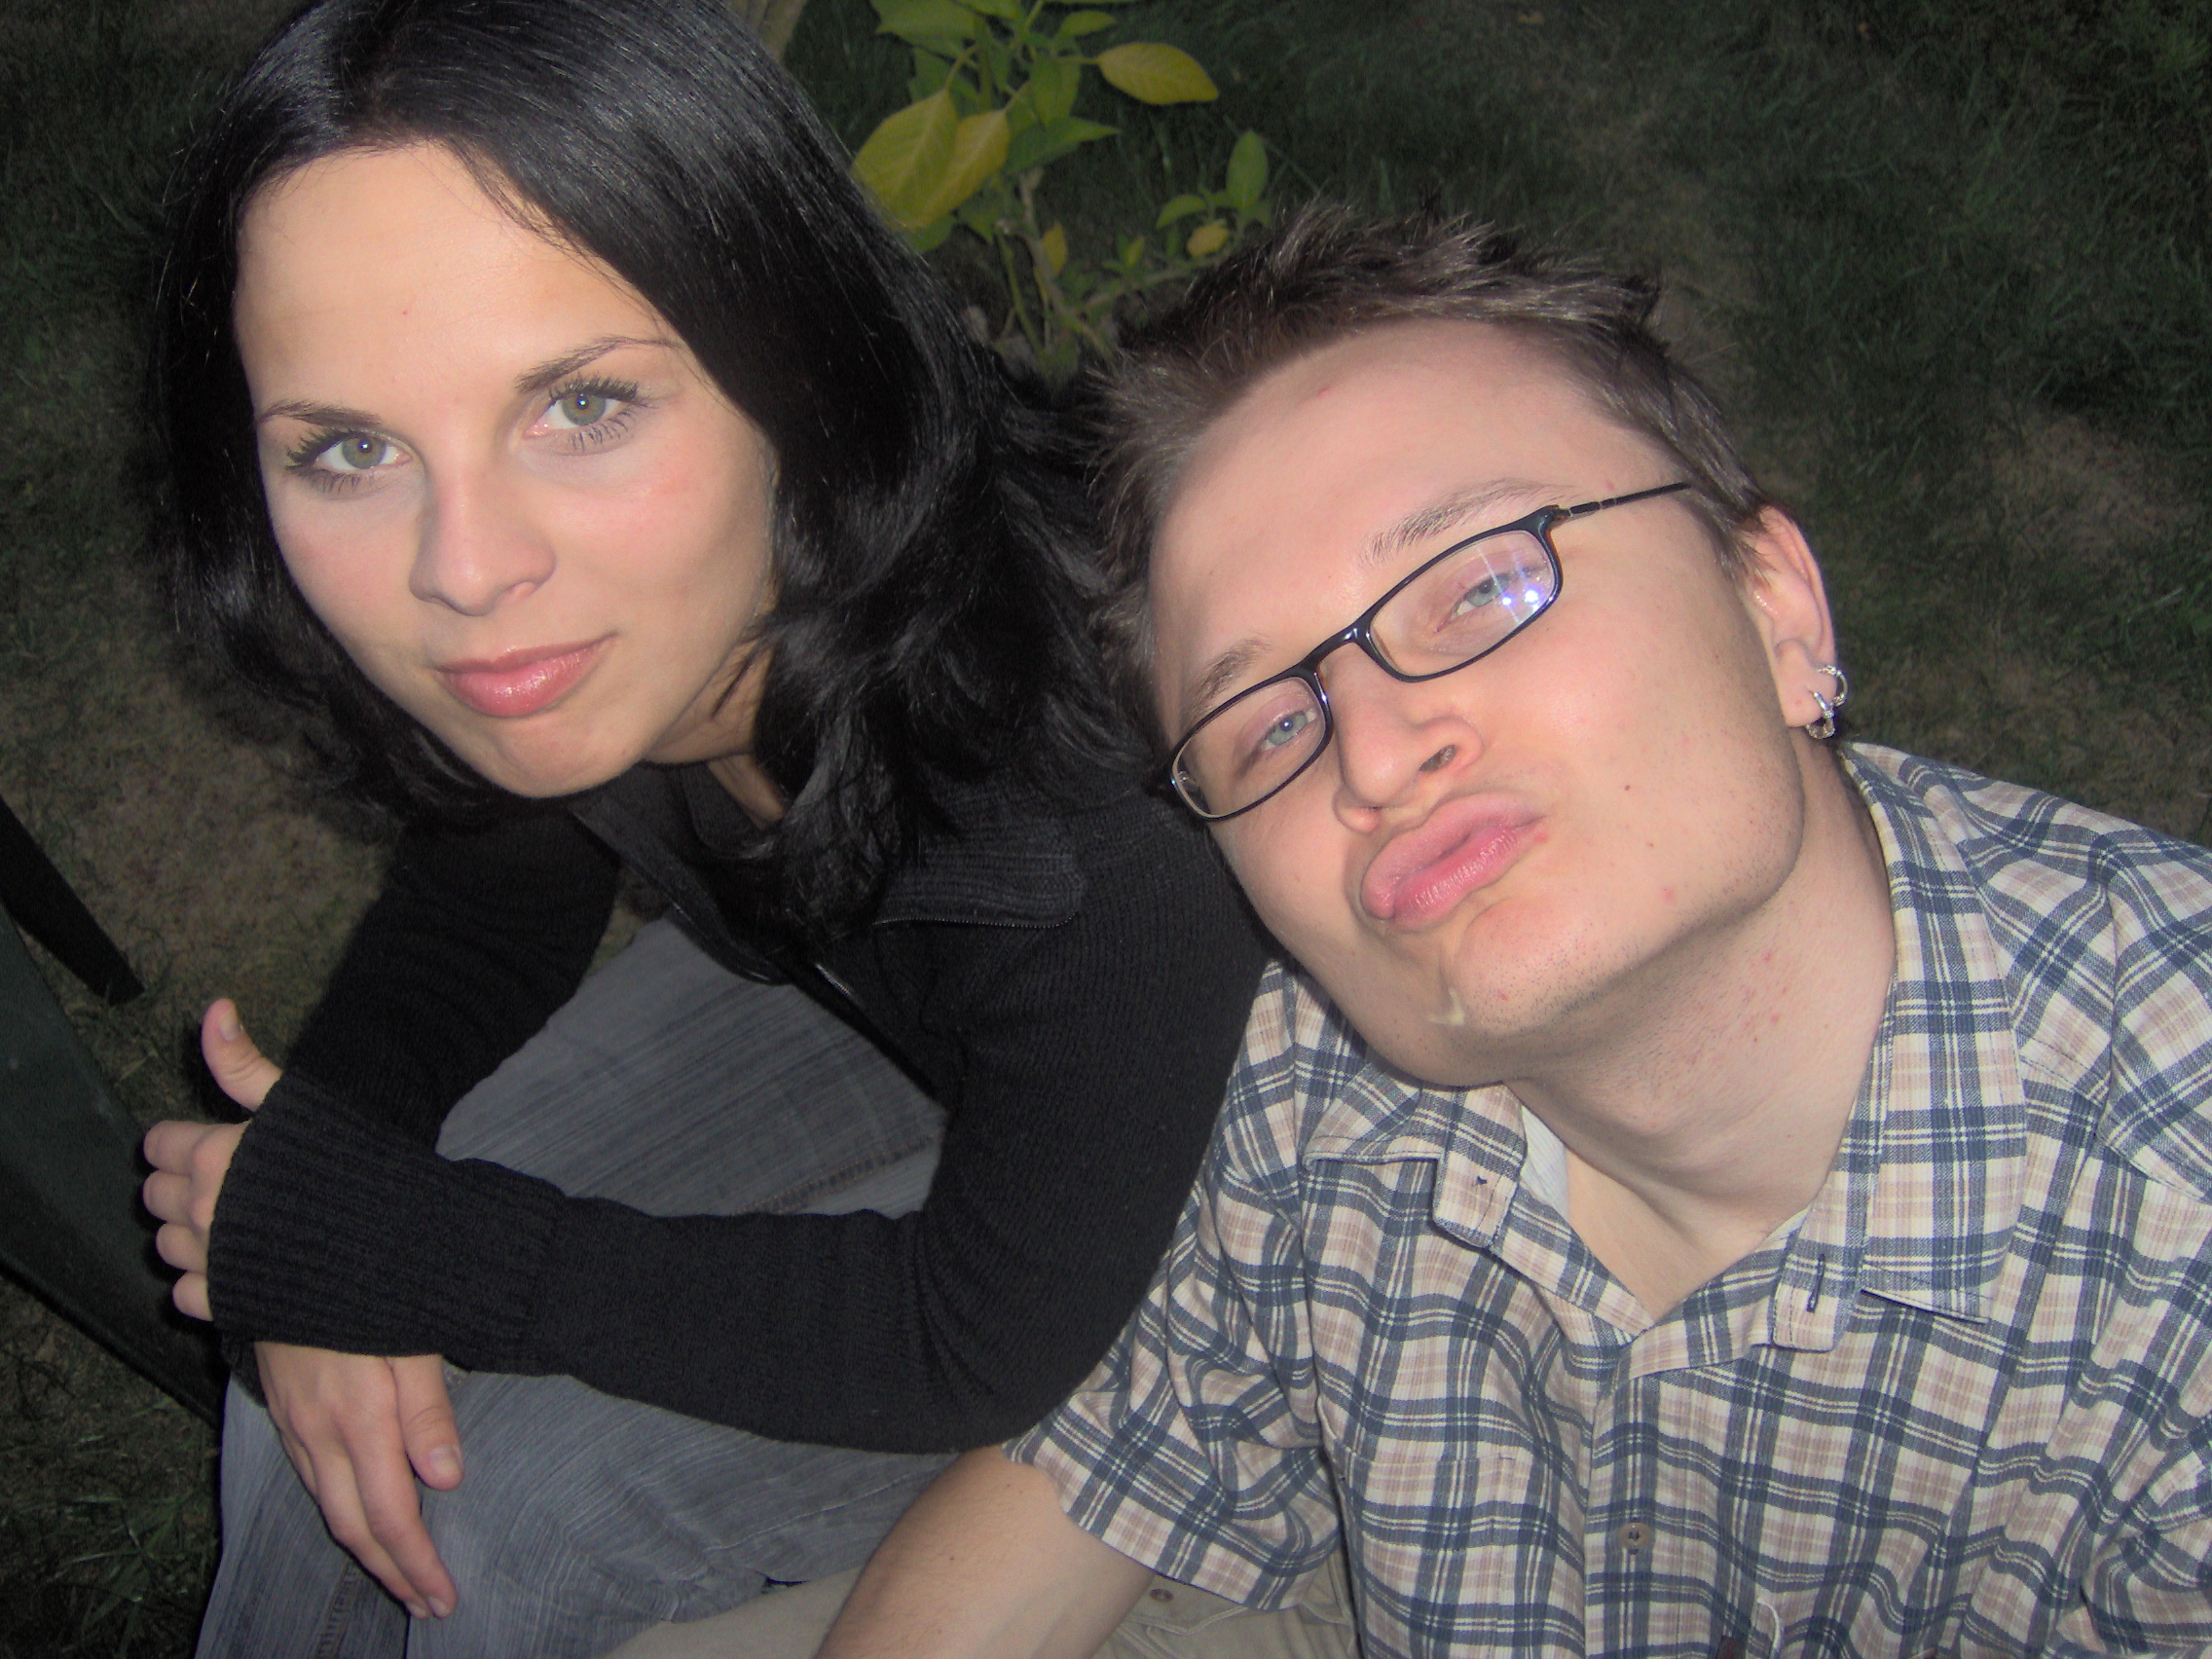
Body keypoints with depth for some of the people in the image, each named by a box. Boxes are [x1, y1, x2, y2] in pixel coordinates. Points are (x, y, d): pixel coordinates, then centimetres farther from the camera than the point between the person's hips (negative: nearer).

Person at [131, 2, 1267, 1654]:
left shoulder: (1097, 844, -42)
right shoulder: (562, 631, -24)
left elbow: (986, 1344, -26)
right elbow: (498, 885, -1)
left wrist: (383, 1247, -25)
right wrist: (324, 1184, -20)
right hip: (829, 979, 5)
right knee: (324, 1399, -3)